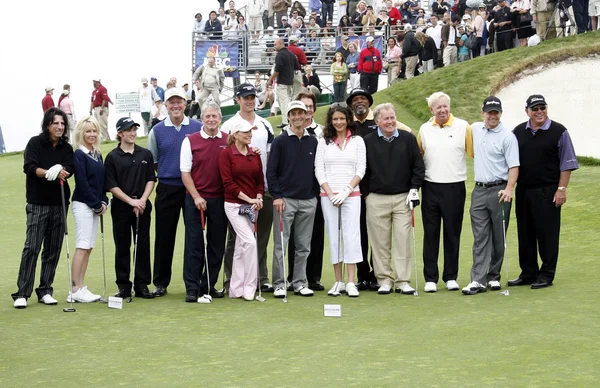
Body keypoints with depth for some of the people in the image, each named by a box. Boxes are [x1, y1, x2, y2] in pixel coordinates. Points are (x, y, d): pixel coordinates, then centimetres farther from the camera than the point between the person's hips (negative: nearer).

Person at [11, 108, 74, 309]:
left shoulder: (67, 148, 8)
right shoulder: (35, 143, -1)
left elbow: (69, 168, -7)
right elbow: (29, 167, -13)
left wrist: (60, 171, -29)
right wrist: (49, 172, -28)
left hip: (59, 204, 4)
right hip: (38, 204, -4)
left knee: (53, 249, 5)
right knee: (32, 247, -9)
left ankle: (45, 291, 14)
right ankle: (22, 293, -5)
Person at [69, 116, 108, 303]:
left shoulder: (97, 154, 15)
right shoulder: (79, 154, -8)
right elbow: (82, 183, -13)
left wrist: (103, 202, 2)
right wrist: (97, 204, -10)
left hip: (96, 205, 8)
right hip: (83, 204, -8)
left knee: (88, 247, 7)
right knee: (82, 246, -9)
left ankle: (80, 287, 11)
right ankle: (75, 289, -6)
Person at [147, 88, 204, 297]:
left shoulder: (198, 128, 3)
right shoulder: (157, 130, 5)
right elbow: (151, 160, 13)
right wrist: (166, 173, 5)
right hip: (167, 190, 0)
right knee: (164, 237, 3)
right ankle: (160, 282, 12)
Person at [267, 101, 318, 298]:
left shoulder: (313, 142, 10)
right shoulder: (280, 141, 0)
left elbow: (317, 169, 15)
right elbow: (271, 171, -3)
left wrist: (316, 193, 8)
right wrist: (276, 196, -10)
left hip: (308, 200, 4)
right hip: (285, 200, -3)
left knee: (304, 245, 7)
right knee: (280, 244, -3)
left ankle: (300, 283, 15)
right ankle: (279, 284, 3)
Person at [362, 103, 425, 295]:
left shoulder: (408, 139, 6)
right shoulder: (367, 141, 3)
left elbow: (418, 165, 10)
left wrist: (414, 188, 2)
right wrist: (365, 193, 6)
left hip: (403, 198, 0)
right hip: (376, 199, 0)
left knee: (403, 240, -3)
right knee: (380, 242, 2)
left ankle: (403, 281, 3)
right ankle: (384, 280, 11)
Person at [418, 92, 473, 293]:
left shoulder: (463, 126, 0)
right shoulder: (424, 129, 8)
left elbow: (474, 152, 2)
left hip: (455, 187, -2)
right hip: (431, 187, 2)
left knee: (452, 233, 6)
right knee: (430, 234, 3)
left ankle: (451, 277, 15)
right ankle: (430, 278, 9)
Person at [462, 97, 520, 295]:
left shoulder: (507, 136, -8)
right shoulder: (475, 129, 9)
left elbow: (514, 166, -12)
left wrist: (509, 189, -24)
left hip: (499, 191, -4)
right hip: (479, 190, 4)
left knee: (498, 238, 5)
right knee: (480, 238, -1)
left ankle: (493, 277, 16)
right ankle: (478, 280, -4)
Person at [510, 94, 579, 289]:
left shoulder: (558, 131, -3)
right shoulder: (518, 132, 9)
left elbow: (567, 163, -3)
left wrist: (561, 189, -10)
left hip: (547, 192, -4)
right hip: (523, 190, 4)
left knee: (547, 234, -1)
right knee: (525, 234, 9)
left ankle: (546, 275, 8)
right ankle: (528, 273, 19)